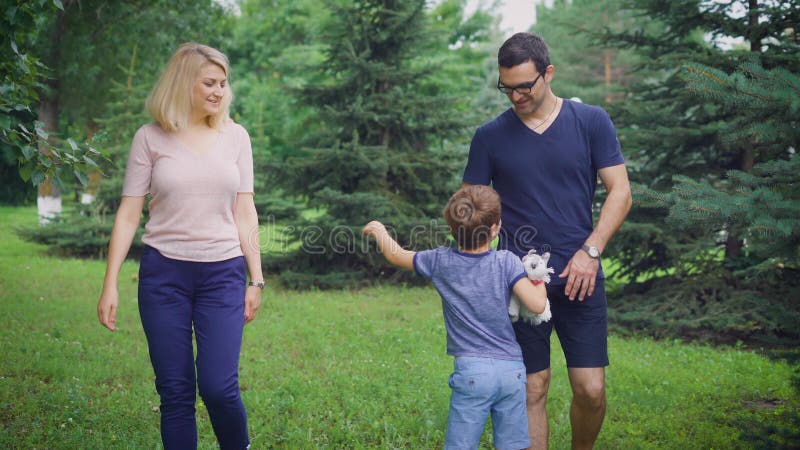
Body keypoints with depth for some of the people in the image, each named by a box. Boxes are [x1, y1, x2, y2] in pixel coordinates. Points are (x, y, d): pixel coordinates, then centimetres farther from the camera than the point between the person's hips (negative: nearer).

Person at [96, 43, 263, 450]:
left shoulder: (235, 136, 7)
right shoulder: (151, 138, 2)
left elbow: (245, 213, 9)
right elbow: (128, 214, 2)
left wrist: (256, 279, 6)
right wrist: (110, 285, -3)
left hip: (223, 274, 1)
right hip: (164, 273, 0)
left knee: (218, 386, -8)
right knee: (175, 391, 3)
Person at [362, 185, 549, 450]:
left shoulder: (441, 262, 0)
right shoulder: (507, 262, -3)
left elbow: (396, 255, 14)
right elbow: (537, 305, -10)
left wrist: (379, 231, 33)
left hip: (472, 371, -1)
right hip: (513, 369, 1)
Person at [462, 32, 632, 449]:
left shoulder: (591, 122, 2)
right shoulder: (490, 136, 3)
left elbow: (620, 191, 0)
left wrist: (590, 251, -12)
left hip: (579, 278, 0)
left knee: (591, 390, -1)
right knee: (532, 391, 4)